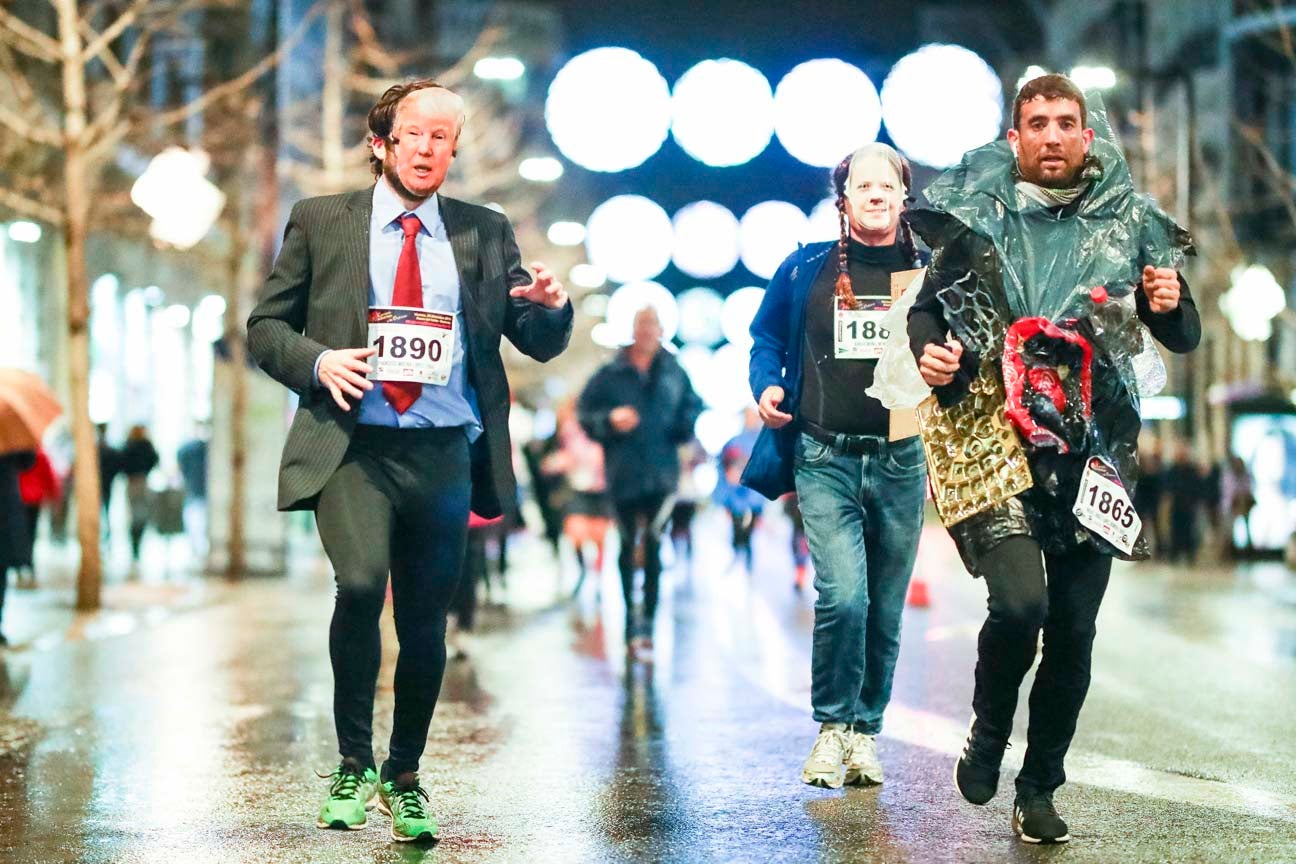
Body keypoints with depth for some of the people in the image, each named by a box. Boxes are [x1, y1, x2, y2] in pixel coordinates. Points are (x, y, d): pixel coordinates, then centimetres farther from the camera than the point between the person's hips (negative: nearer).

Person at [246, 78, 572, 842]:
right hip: (353, 446, -2)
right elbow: (266, 325, 9)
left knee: (426, 625, 6)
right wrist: (316, 361, -11)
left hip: (444, 454, 2)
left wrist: (552, 307, -12)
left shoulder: (485, 234, 11)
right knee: (360, 584, -25)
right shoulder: (320, 222, 7)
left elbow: (539, 344, 11)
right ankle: (354, 764, -6)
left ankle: (404, 778, 27)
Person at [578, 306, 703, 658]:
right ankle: (630, 612, 24)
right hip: (623, 475, 0)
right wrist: (610, 420, -14)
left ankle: (647, 622, -9)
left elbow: (693, 409, 19)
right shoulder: (610, 374, 2)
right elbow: (584, 412, 4)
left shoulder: (674, 374, 9)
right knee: (628, 545, 10)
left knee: (654, 546, -9)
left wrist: (687, 424, -3)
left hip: (662, 474, 0)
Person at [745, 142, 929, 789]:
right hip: (826, 461, -2)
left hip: (901, 462, 2)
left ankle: (866, 730, 21)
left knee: (886, 608, 6)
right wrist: (767, 386, -2)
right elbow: (766, 338, 17)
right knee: (842, 595, -16)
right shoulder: (806, 271, 5)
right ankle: (832, 728, 1)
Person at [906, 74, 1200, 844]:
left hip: (1092, 453, 2)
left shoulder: (1129, 224, 7)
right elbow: (928, 305, 13)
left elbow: (1183, 338, 15)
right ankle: (987, 737, 9)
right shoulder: (977, 217, 3)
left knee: (1073, 630, 3)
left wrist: (1170, 305, -8)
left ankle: (1040, 789, 21)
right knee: (1020, 603, -20)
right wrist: (928, 350, -8)